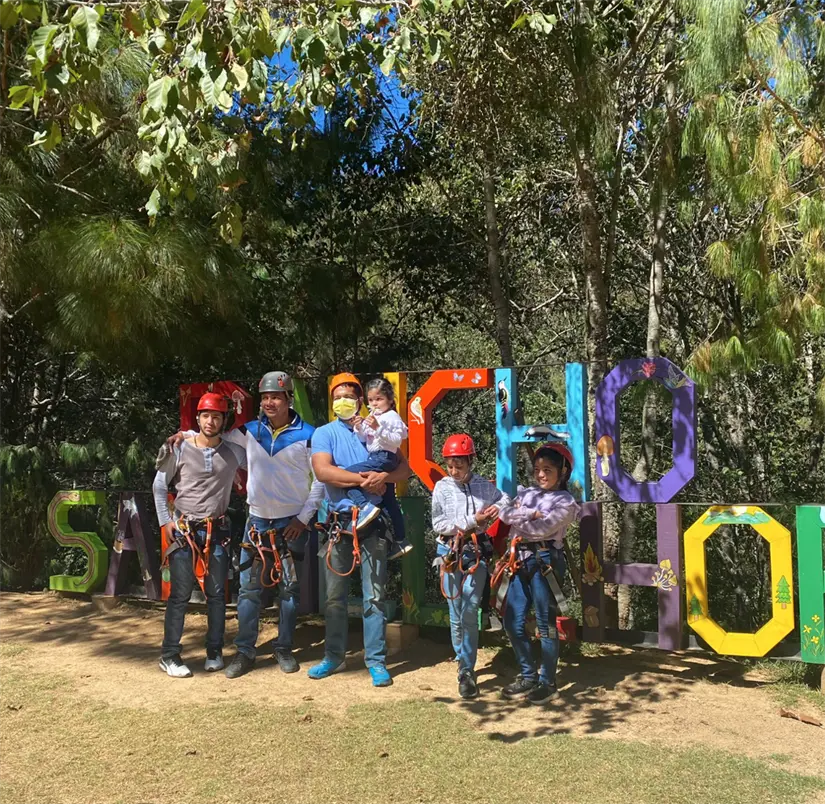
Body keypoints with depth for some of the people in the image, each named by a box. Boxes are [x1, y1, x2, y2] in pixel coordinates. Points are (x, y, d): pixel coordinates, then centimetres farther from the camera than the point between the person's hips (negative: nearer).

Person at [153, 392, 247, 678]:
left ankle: (214, 652, 20)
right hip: (183, 530, -2)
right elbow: (159, 485, 4)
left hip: (217, 531, 2)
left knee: (217, 593, 7)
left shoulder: (234, 452, -1)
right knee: (180, 594, 0)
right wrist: (165, 521, -1)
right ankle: (169, 656, 11)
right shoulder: (180, 449, -4)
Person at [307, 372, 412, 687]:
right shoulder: (325, 433, 2)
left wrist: (384, 477, -20)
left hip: (373, 523, 0)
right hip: (339, 523, 0)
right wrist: (363, 480, -18)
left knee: (375, 596, 2)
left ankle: (376, 661, 11)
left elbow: (404, 468, 1)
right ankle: (333, 656, 23)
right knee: (335, 596, 9)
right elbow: (322, 471, -15)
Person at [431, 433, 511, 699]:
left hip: (476, 552, 0)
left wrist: (498, 507, -3)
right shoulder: (442, 488, -3)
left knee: (470, 612, -6)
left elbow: (505, 498, 19)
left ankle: (467, 671, 1)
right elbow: (439, 525, -8)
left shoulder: (483, 485, 2)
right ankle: (462, 657, 26)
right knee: (456, 613, 6)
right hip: (450, 553, 0)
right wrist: (471, 521, -14)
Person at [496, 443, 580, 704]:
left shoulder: (565, 501, -3)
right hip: (521, 560, 6)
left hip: (545, 561, -6)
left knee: (546, 623, 1)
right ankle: (528, 677, 23)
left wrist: (517, 519, -5)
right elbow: (504, 513, -1)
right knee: (512, 622, 8)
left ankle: (547, 682, 15)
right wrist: (530, 514, -13)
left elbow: (543, 529, -16)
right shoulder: (527, 493, 15)